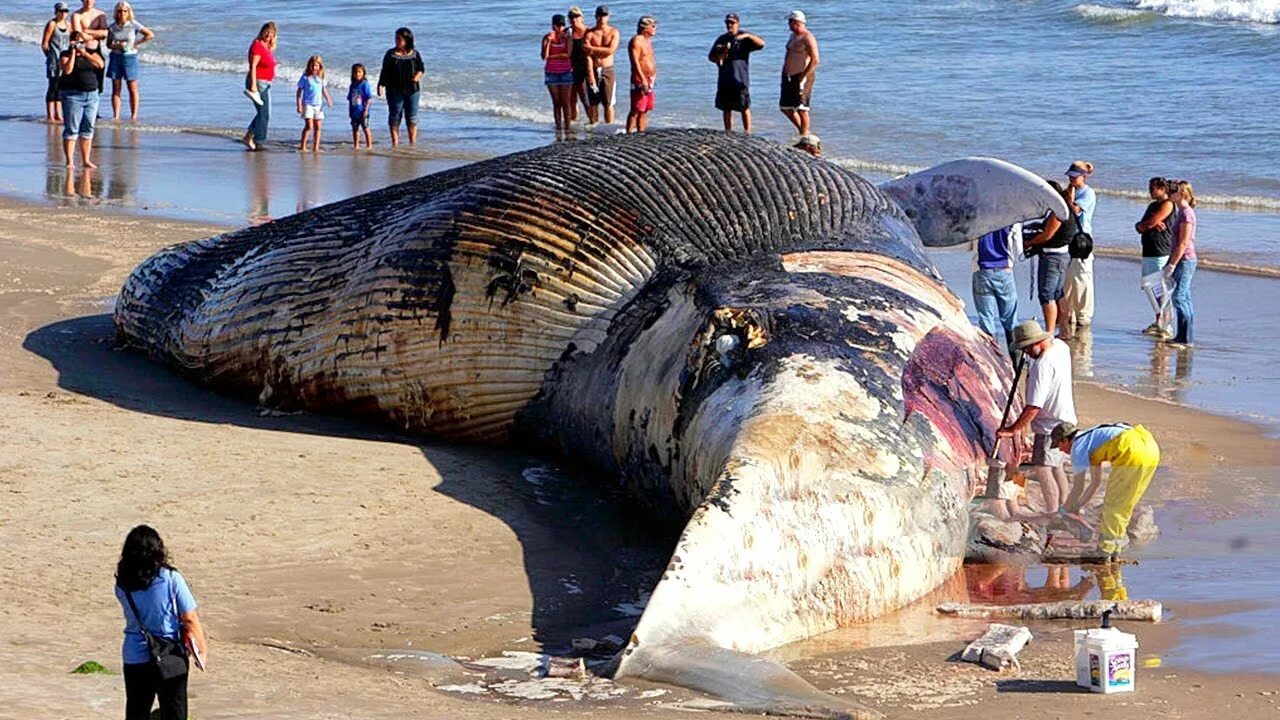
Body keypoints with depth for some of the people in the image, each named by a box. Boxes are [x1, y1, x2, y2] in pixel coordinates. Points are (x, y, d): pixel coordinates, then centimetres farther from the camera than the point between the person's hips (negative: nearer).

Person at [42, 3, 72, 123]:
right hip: (54, 60, -6)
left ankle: (58, 115, 14)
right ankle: (50, 115, -2)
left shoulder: (68, 24, 12)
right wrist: (51, 56, -9)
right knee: (53, 87, -6)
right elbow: (44, 43, -8)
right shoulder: (51, 24, -7)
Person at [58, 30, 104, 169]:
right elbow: (67, 70, -19)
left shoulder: (91, 53, 11)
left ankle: (86, 160, 14)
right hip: (73, 95, -5)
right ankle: (69, 161, -7)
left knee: (88, 129, 7)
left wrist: (85, 53, -14)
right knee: (71, 129, -7)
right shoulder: (66, 54, -1)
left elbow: (100, 64, -8)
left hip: (92, 94, 5)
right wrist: (73, 53, -16)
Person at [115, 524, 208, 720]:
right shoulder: (171, 579, -13)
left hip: (135, 659, 2)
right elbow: (190, 618, -10)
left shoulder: (122, 587, -5)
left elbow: (133, 617, 5)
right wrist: (202, 646, 3)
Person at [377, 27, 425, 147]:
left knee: (412, 117, 4)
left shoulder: (414, 54, 3)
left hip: (412, 90, 1)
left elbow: (422, 68, 10)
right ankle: (395, 142, 4)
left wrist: (418, 76, -11)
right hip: (395, 91, -1)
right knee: (394, 116, 0)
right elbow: (384, 71, 3)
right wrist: (381, 85, -6)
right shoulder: (391, 54, 2)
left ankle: (412, 142, 12)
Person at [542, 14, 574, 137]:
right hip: (551, 73, 1)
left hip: (565, 72, -1)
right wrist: (549, 41, -22)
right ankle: (558, 129, 5)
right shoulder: (547, 38, -1)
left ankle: (567, 129, -2)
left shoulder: (567, 37, -2)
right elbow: (544, 56, -13)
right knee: (556, 102, 3)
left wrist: (552, 56, -16)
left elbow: (567, 54, -13)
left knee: (566, 103, -3)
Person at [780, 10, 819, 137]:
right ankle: (802, 131, 26)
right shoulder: (793, 36, 14)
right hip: (789, 77, 10)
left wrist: (803, 77, -23)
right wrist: (784, 73, 18)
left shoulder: (807, 38, -15)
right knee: (785, 107, 13)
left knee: (801, 109, -7)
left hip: (802, 76, -10)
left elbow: (815, 60, -21)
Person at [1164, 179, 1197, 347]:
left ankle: (1186, 339, -11)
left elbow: (1183, 243, -20)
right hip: (1183, 261, 10)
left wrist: (1172, 265, -19)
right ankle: (1182, 336, 14)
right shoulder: (1181, 212, 14)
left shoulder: (1186, 213, -16)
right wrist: (1171, 262, 19)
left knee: (1179, 298, -10)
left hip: (1185, 260, -10)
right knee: (1184, 299, 11)